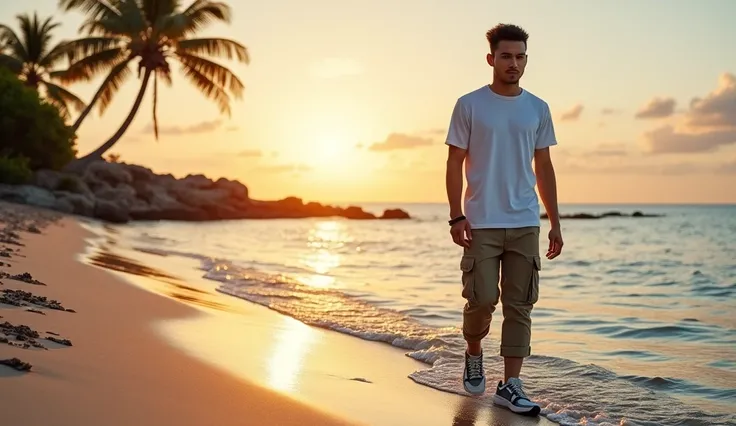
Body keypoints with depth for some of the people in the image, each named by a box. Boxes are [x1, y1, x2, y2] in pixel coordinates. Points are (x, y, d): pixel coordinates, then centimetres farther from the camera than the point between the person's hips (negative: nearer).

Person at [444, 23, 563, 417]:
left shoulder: (538, 109, 9)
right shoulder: (469, 105, 0)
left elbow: (544, 168, 13)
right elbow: (455, 164, -1)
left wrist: (555, 223, 9)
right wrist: (456, 217, -11)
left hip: (525, 224, 3)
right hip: (482, 223, -3)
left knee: (519, 305, 2)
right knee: (482, 299, -5)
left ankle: (510, 386, 9)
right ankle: (473, 354, 25)